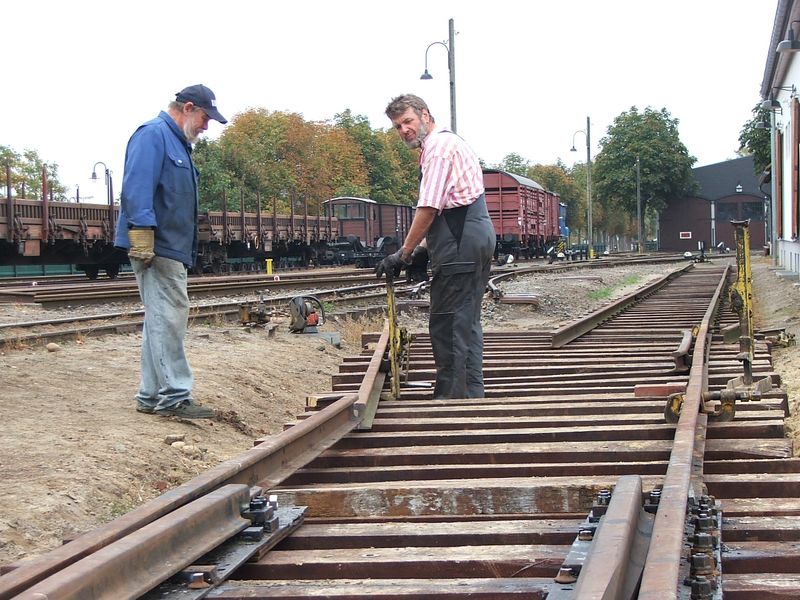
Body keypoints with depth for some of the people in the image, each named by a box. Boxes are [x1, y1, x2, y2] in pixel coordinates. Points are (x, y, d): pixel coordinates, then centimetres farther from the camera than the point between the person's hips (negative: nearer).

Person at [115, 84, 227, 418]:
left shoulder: (178, 143, 22)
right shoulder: (153, 135, -9)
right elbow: (137, 187, -21)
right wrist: (142, 235, -28)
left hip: (172, 250, 10)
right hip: (157, 248, -10)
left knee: (161, 322, 11)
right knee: (169, 319, -10)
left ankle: (151, 396, 16)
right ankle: (174, 396, -8)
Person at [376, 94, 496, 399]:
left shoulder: (440, 146, -10)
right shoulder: (447, 144, 24)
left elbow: (428, 208, -17)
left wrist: (403, 254, -11)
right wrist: (423, 249, 17)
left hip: (461, 243, -11)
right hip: (476, 238, 11)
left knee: (448, 324, -9)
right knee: (466, 322, 14)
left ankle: (450, 396, -8)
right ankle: (471, 395, 18)